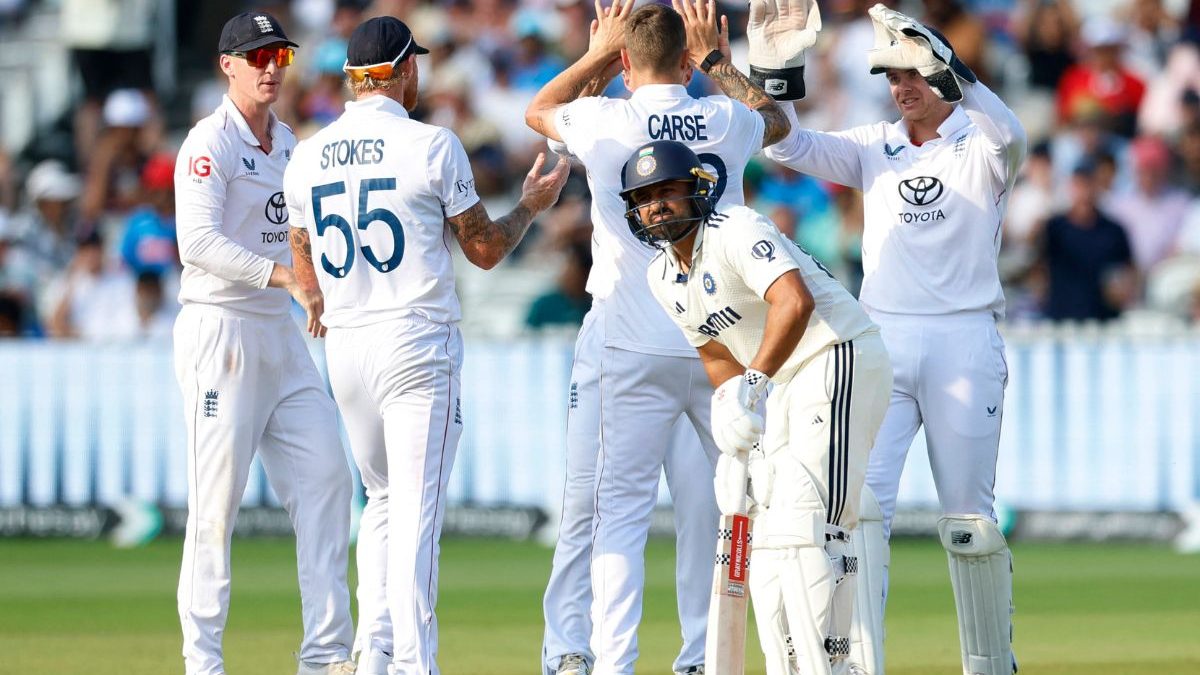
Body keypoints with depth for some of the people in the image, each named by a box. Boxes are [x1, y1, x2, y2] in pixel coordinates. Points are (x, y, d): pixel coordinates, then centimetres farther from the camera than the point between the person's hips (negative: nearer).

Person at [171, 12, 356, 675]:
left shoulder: (285, 142, 15)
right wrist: (287, 277, -29)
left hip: (281, 335, 8)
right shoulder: (211, 143, -11)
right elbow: (198, 241, -23)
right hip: (220, 329, -8)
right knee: (216, 500, -6)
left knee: (325, 478, 2)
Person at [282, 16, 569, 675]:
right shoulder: (433, 145, -8)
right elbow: (485, 249, -1)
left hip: (344, 347, 5)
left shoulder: (307, 157, 6)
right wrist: (533, 204, 17)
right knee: (416, 511, -4)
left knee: (384, 500, 19)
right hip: (418, 345, -5)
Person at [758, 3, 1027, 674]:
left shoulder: (979, 147, 0)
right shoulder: (875, 147, 12)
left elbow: (1009, 135, -24)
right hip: (881, 341, 3)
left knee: (969, 518, 2)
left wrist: (944, 60, -37)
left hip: (964, 342, -3)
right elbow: (789, 146, 3)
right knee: (861, 500, -10)